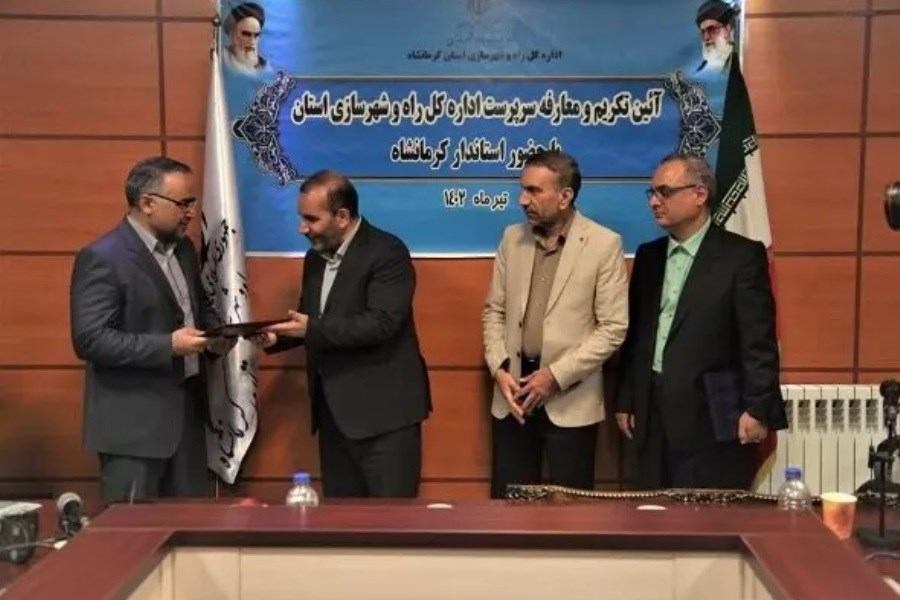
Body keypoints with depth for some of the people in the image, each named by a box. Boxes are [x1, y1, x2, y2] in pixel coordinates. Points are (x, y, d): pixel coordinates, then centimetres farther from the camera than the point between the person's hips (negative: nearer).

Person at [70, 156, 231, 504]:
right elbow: (90, 340, -20)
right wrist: (168, 346, -23)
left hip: (186, 411, 8)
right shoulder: (102, 258, -14)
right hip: (133, 421, -7)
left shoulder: (183, 249, 11)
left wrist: (210, 337, 1)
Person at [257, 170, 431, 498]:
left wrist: (312, 329, -23)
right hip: (334, 411, 8)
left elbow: (381, 323, -23)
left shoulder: (387, 252, -12)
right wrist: (277, 337, 0)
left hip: (383, 410, -8)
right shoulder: (315, 257, 12)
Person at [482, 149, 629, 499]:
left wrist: (556, 374, -15)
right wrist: (499, 368, -5)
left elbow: (613, 327, -10)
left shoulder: (604, 244, -7)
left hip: (570, 399, -4)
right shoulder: (512, 238, 7)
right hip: (512, 393, 4)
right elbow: (494, 310, 11)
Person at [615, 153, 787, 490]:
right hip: (652, 414, 6)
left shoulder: (742, 255, -5)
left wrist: (757, 409, -14)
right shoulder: (648, 256, 12)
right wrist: (625, 400, 13)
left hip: (712, 417, -5)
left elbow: (759, 341, -9)